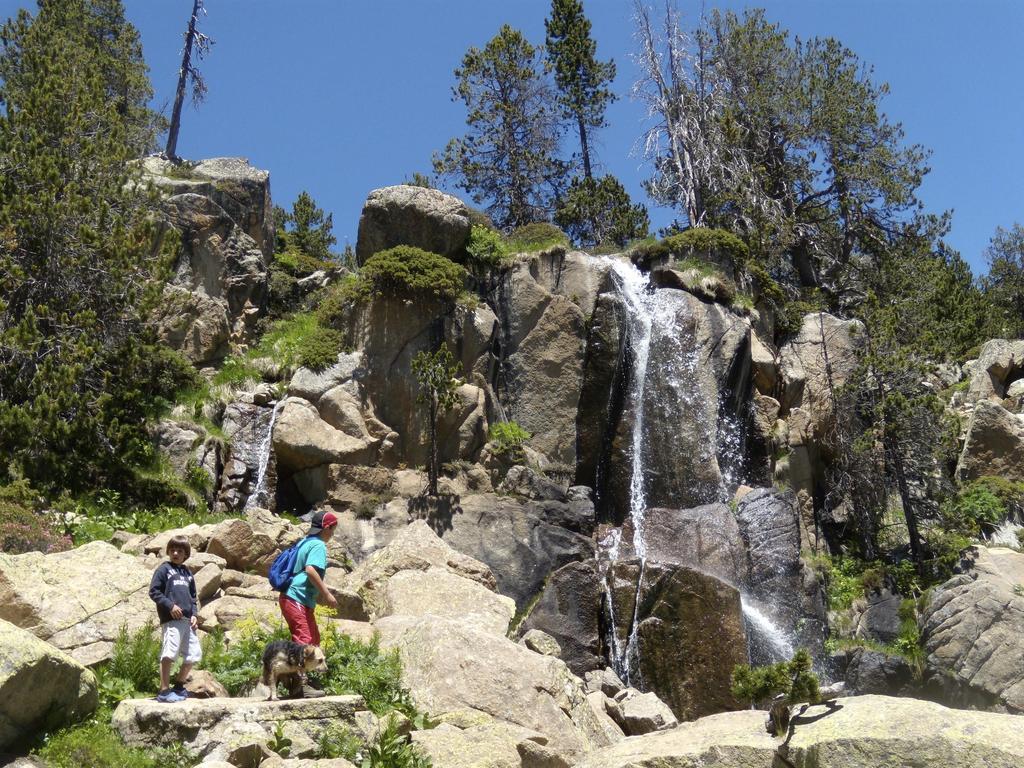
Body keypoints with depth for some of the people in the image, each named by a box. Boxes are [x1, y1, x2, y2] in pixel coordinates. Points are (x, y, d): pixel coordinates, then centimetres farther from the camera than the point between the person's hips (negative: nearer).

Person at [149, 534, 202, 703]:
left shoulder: (187, 572, 21)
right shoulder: (164, 569, 2)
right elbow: (154, 592, -4)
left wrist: (194, 614, 10)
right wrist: (170, 605, -13)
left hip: (187, 620, 7)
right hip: (171, 619, -7)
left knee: (194, 654, 8)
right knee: (169, 653, -14)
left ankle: (179, 686, 22)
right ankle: (164, 691, -10)